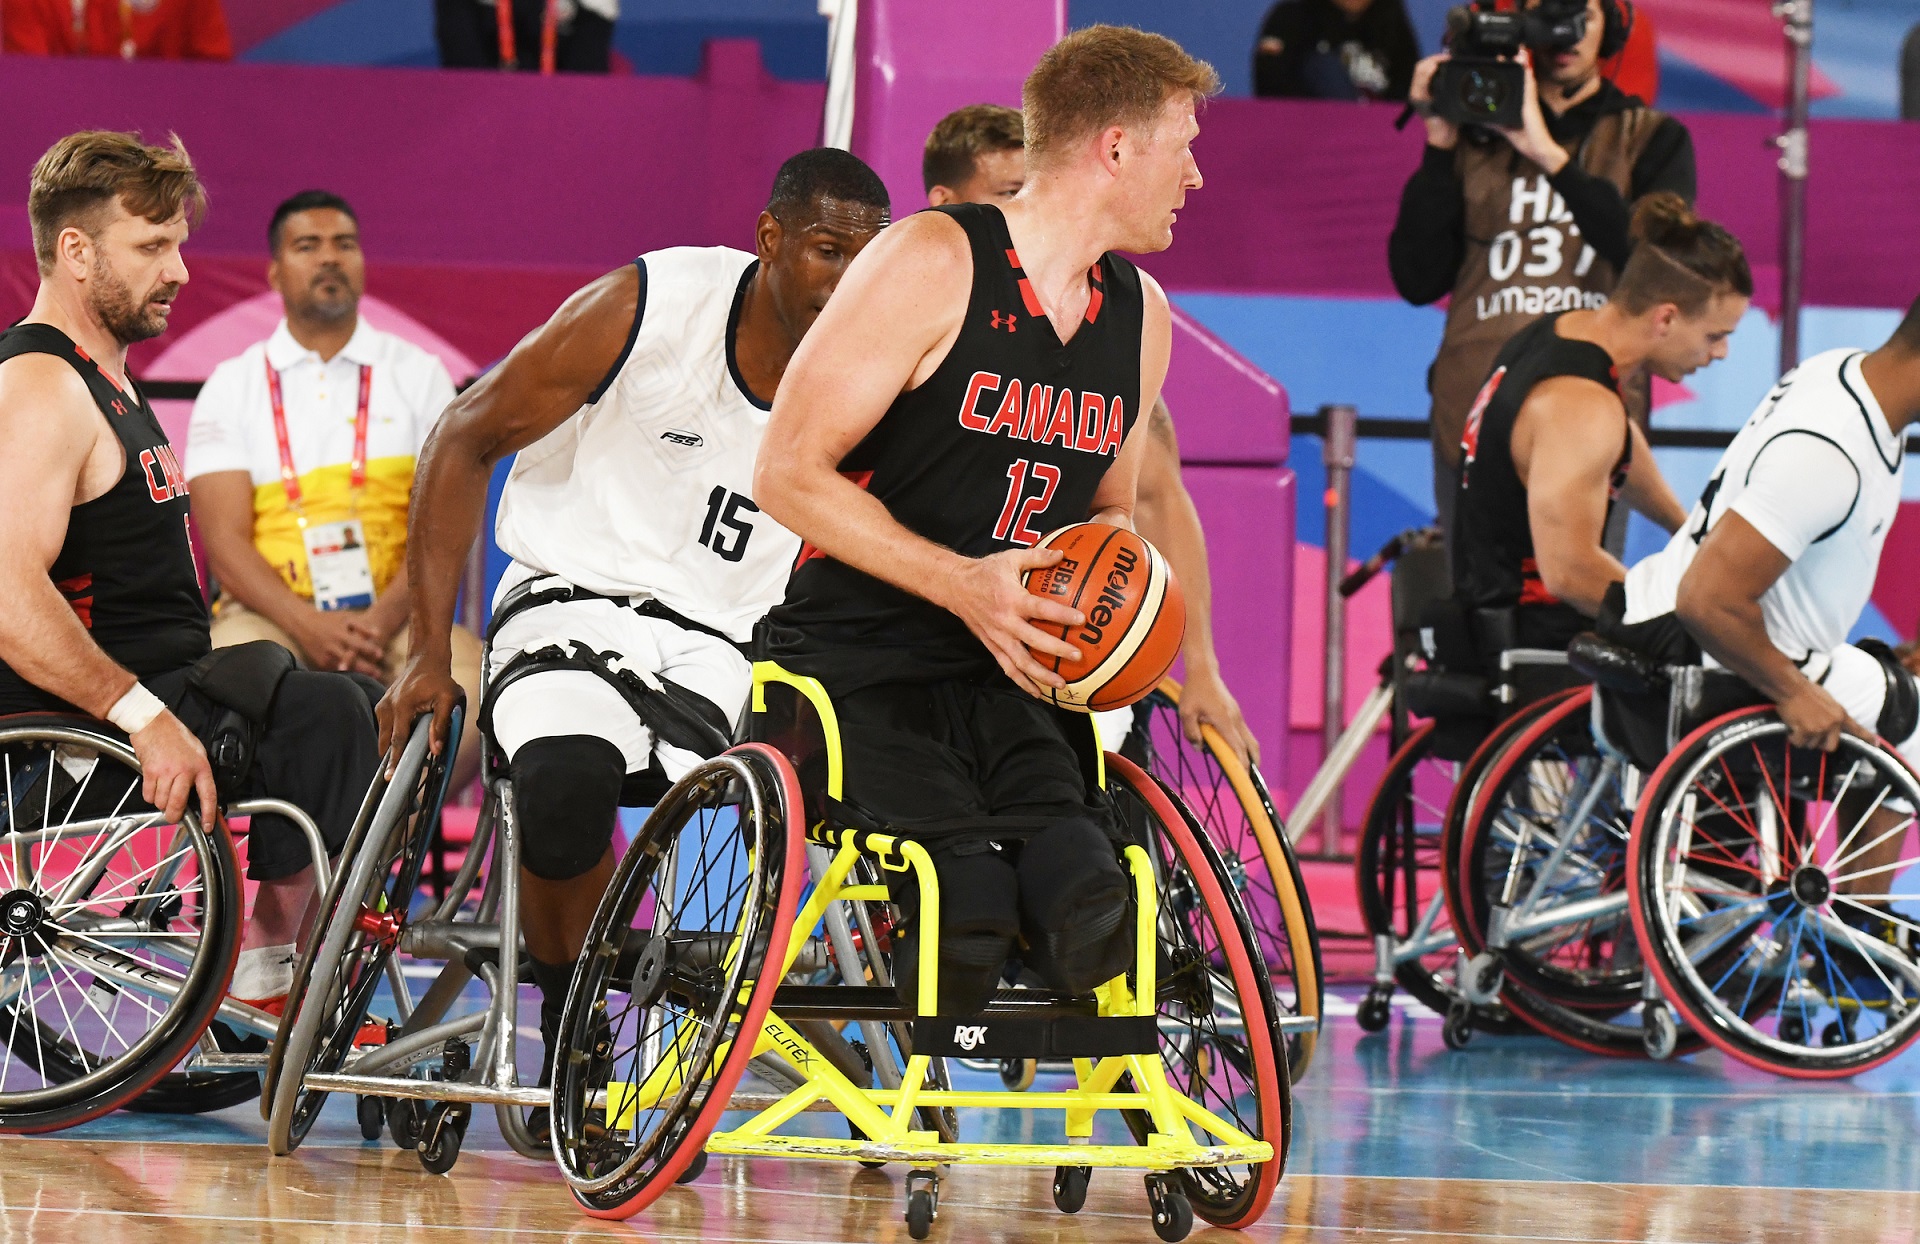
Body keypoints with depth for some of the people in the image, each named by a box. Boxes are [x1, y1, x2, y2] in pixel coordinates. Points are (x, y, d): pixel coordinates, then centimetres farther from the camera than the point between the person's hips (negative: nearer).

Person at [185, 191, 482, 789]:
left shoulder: (419, 374, 13)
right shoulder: (232, 385, 11)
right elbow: (225, 538, 0)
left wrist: (384, 618, -17)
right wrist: (308, 626, -18)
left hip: (393, 612, 1)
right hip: (272, 614, -1)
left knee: (475, 678, -32)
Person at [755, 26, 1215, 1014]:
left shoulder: (1140, 315, 13)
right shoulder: (931, 264, -10)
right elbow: (789, 473, -12)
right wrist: (962, 581, -21)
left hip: (1007, 674, 4)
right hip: (855, 663, -4)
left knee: (1082, 914, -28)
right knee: (968, 912, -28)